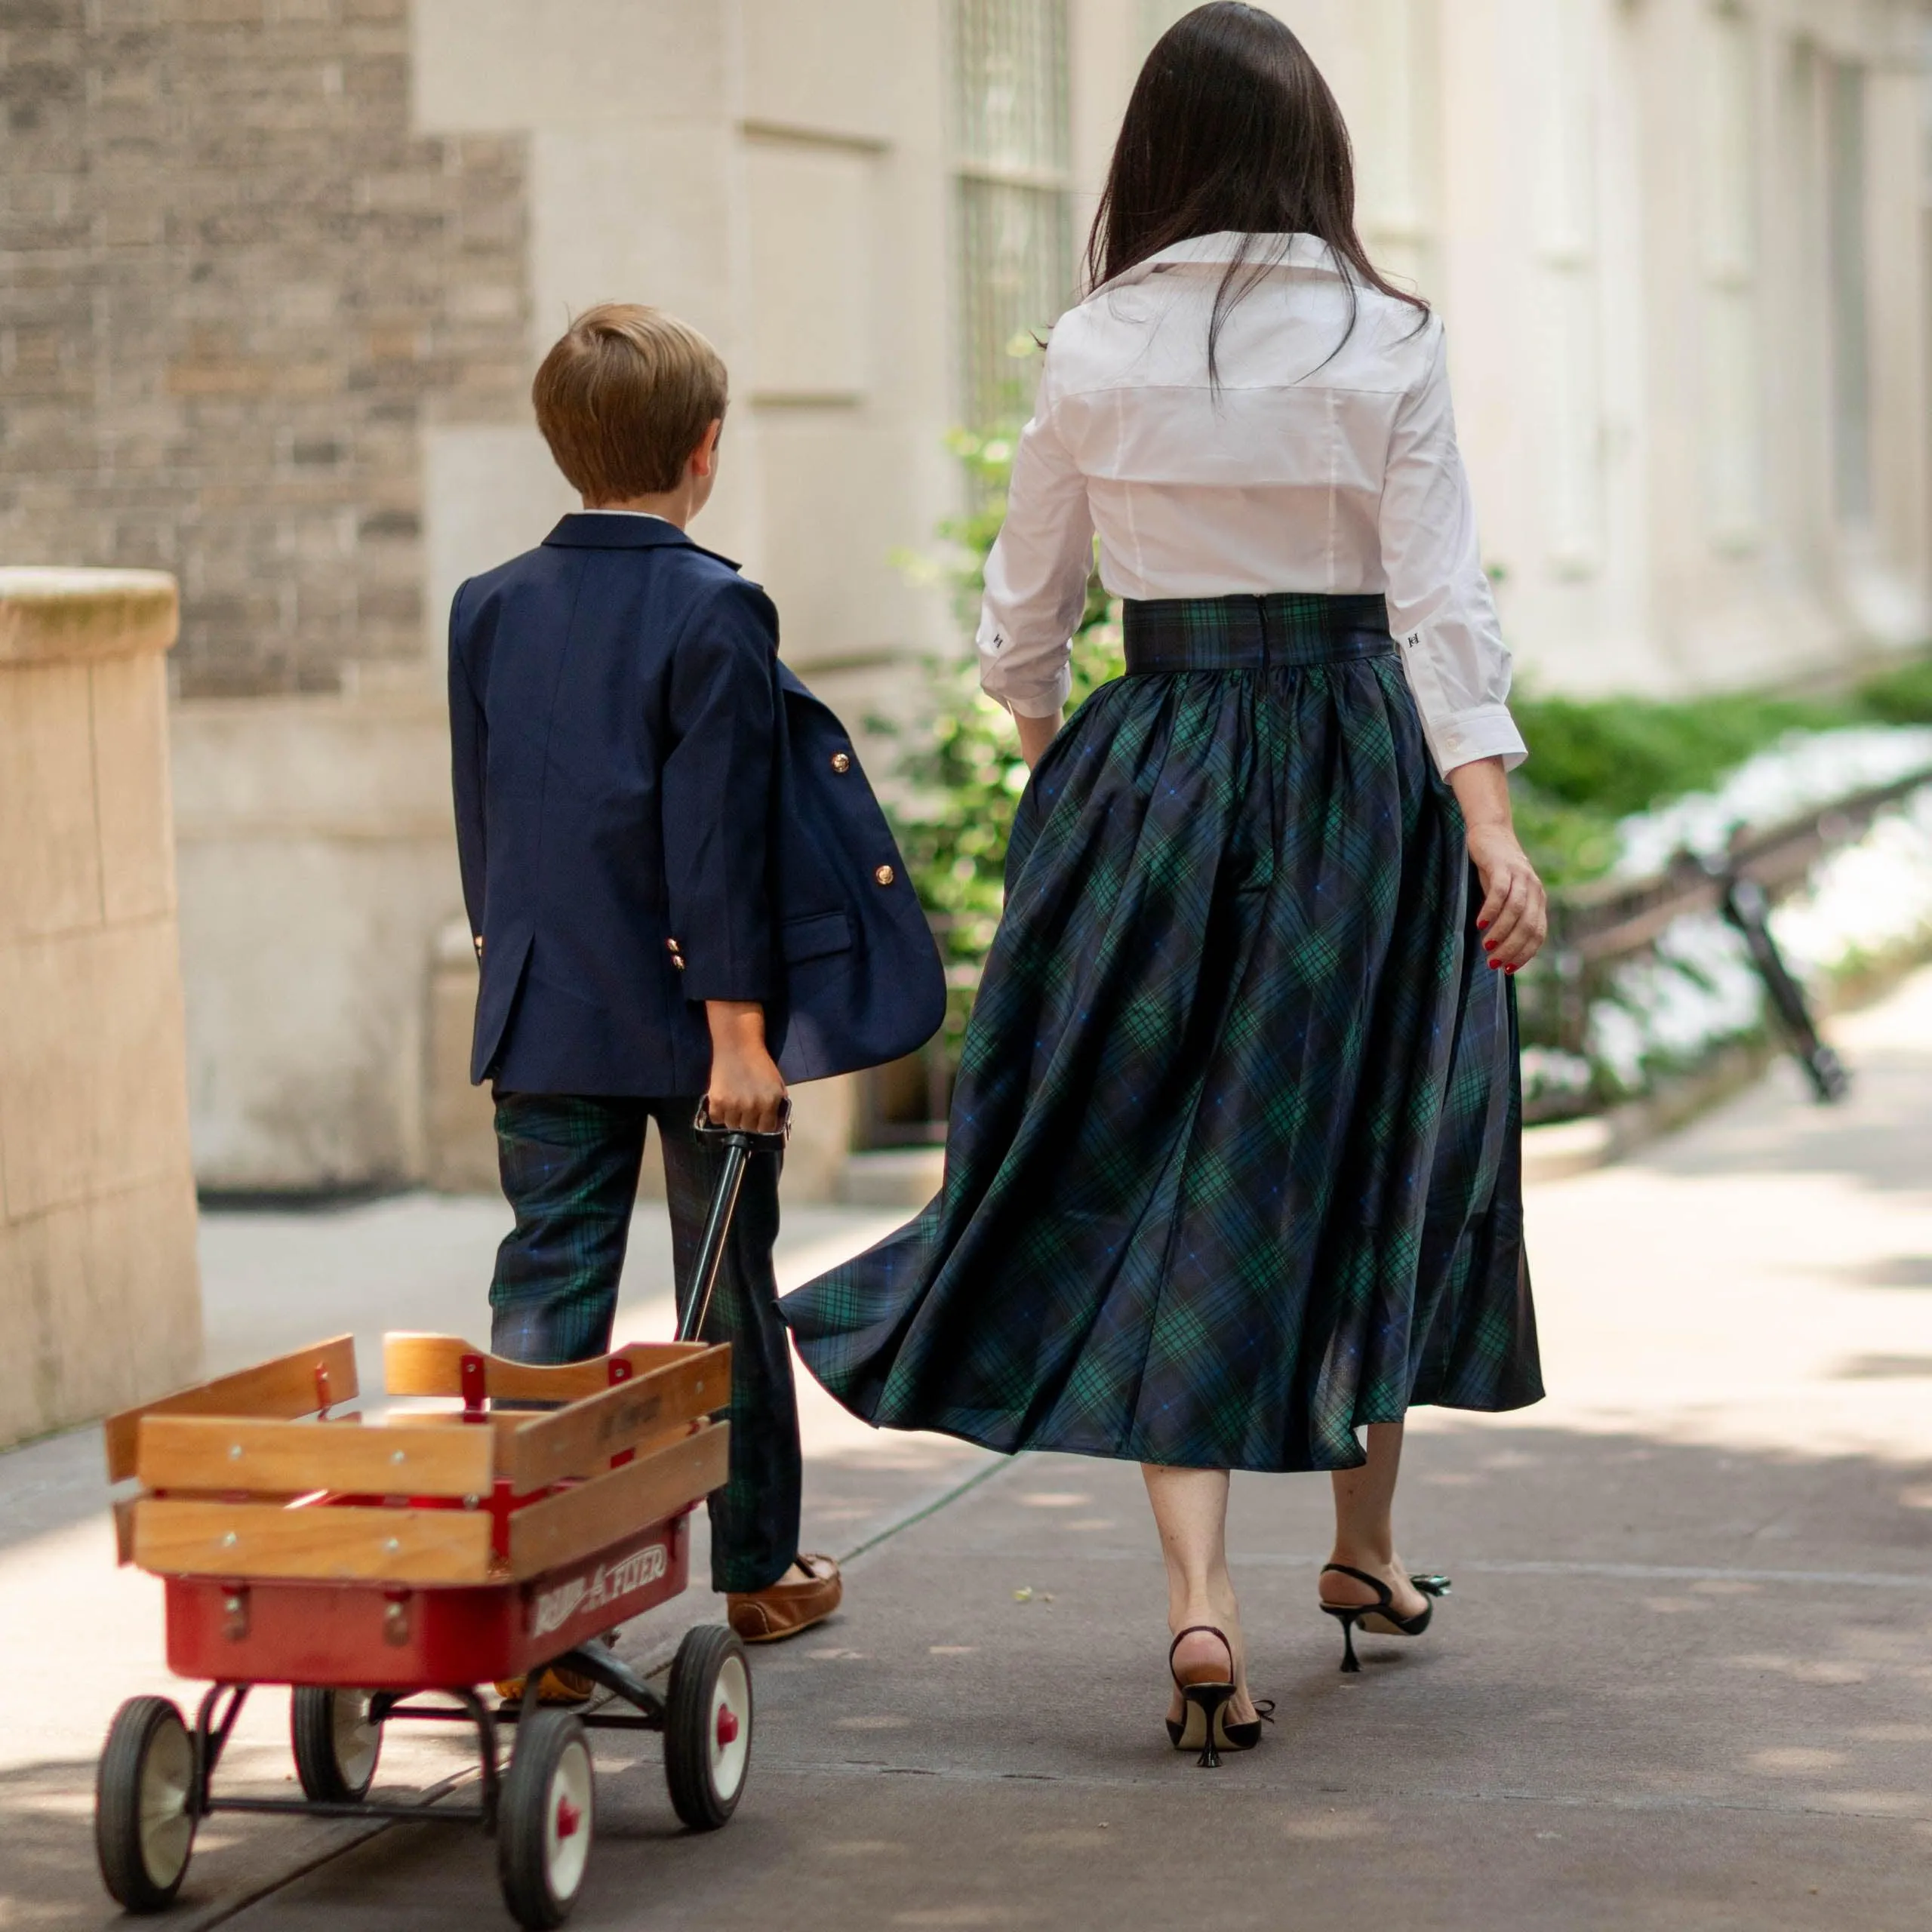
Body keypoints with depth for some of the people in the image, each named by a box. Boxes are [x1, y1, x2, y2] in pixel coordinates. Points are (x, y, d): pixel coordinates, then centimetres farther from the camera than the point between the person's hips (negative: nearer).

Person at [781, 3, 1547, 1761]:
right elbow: (1440, 597, -11)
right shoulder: (1386, 343, -5)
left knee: (1156, 1174, 2)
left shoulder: (1094, 355, -2)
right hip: (1359, 765, 0)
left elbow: (1024, 612, 7)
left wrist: (1050, 748, 25)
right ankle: (1367, 1547, 31)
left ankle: (1200, 1593, -13)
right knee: (1362, 1155, 16)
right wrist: (1488, 816, -12)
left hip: (1153, 770, 0)